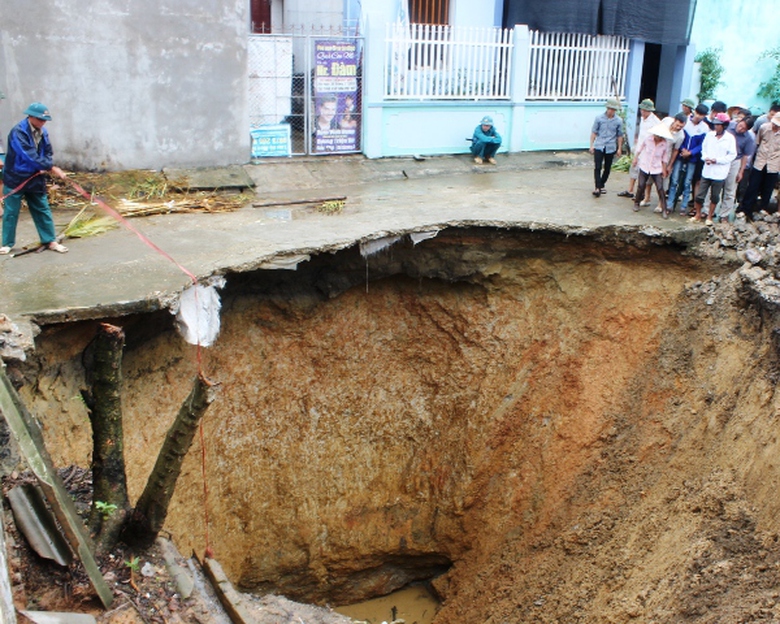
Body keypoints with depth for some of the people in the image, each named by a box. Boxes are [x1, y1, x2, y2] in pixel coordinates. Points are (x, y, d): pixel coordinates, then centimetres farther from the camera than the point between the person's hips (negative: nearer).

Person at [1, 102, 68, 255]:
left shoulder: (42, 132, 1)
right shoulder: (18, 132, -21)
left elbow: (47, 152, 8)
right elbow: (30, 156, -28)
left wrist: (46, 167, -13)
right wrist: (52, 168, -28)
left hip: (35, 178, 6)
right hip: (15, 178, -6)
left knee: (43, 210, 8)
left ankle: (50, 241, 15)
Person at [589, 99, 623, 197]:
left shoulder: (618, 121, -1)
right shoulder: (599, 118, -3)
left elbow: (619, 136, 7)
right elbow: (594, 132, 3)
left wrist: (619, 148, 7)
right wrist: (591, 145, -1)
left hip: (610, 148, 2)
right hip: (599, 146, -2)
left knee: (607, 168, 10)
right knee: (597, 168, -11)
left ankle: (601, 185, 26)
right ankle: (598, 188, -13)